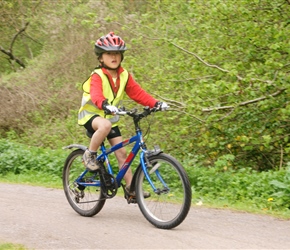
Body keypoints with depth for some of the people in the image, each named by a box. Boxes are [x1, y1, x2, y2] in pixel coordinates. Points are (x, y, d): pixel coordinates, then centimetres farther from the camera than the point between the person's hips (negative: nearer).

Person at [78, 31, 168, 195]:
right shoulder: (97, 76, -20)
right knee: (105, 125, -40)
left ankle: (131, 186, 5)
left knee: (121, 152, 0)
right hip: (91, 114, -6)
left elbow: (137, 93, -5)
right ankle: (90, 155, -19)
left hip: (111, 117, 6)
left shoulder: (124, 76, -1)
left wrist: (155, 103, -20)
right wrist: (105, 105, -60)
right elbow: (96, 95, -38)